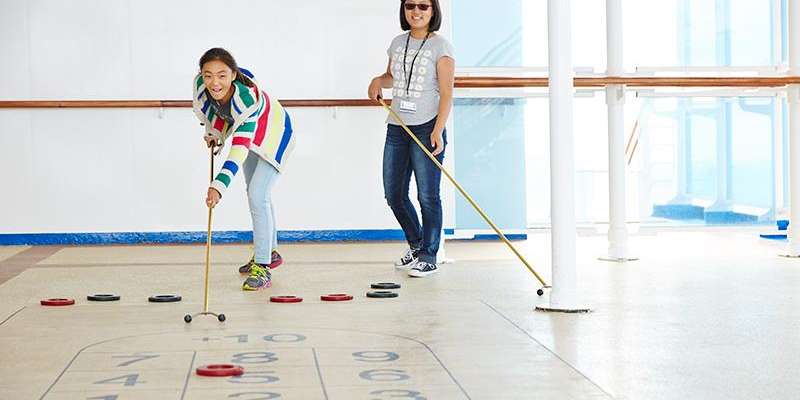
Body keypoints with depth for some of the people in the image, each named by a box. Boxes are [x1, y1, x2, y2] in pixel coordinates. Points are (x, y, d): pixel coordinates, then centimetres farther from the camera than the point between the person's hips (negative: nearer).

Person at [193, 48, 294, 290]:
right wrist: (213, 132, 1)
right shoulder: (200, 84, -27)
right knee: (256, 194, 20)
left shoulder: (247, 98, -44)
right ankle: (270, 252, 38)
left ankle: (262, 267, -15)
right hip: (250, 135, 7)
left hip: (273, 136, -7)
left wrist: (218, 186, -59)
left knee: (258, 195, -20)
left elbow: (240, 149, -51)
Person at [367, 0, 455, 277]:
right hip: (396, 128, 6)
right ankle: (416, 244, 30)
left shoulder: (440, 46, -5)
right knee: (394, 194, 10)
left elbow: (446, 93, -10)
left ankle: (428, 257, 7)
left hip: (426, 128, -6)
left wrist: (438, 130, -19)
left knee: (428, 195, -4)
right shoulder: (398, 43, 12)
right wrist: (378, 81, 6)